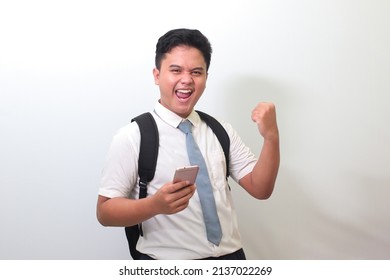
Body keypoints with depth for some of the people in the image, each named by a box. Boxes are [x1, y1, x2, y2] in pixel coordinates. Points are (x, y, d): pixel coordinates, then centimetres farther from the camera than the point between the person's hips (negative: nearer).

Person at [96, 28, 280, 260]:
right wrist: (155, 205, -29)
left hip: (231, 255, 4)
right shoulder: (132, 137, -11)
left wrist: (271, 137, -16)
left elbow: (260, 189, -1)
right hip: (167, 263, -4)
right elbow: (105, 212, -11)